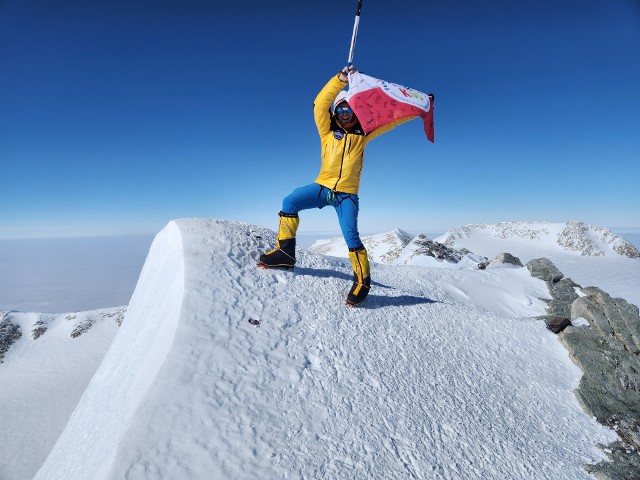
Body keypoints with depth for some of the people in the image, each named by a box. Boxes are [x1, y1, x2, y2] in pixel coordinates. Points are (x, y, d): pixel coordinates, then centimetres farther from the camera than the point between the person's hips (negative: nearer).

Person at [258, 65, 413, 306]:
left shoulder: (362, 133, 11)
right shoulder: (328, 131, 8)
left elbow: (389, 121, 11)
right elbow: (320, 104, -5)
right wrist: (340, 80, -14)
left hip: (347, 194, -1)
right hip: (322, 186, 1)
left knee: (351, 237, -13)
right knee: (289, 202, -19)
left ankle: (362, 280, 1)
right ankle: (285, 251, -10)